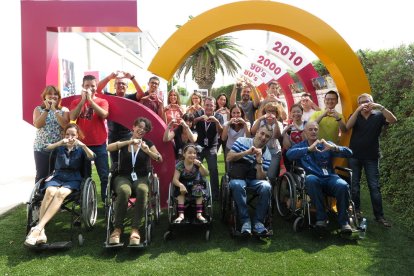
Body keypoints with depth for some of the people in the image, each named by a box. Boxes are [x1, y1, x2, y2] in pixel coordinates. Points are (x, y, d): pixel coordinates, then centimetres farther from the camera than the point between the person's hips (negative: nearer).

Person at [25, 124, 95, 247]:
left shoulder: (80, 149, 12)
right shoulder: (60, 147, 15)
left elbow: (92, 157, -7)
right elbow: (46, 149, -6)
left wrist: (83, 145, -24)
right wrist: (59, 143, -24)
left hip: (73, 178, -1)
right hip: (57, 176, 1)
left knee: (61, 193, -34)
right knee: (50, 191, -33)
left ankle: (38, 228, -38)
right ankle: (41, 232, -37)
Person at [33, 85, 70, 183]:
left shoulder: (64, 110, 4)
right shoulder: (38, 109, 6)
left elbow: (65, 125, -13)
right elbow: (37, 125, -11)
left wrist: (55, 110, -15)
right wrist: (47, 109, -14)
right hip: (41, 148, 0)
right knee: (41, 175, 3)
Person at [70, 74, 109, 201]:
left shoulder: (102, 101, 3)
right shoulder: (76, 102, 6)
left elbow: (104, 114, -17)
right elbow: (72, 117, -11)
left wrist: (90, 100, -16)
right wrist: (83, 100, -14)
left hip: (99, 144, -1)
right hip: (82, 144, 1)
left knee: (104, 175, -1)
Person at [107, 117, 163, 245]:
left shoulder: (148, 143, 12)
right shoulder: (124, 141, 12)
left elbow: (160, 159, -1)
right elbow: (109, 148, -9)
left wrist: (148, 151, -19)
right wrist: (129, 141, -16)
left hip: (141, 177, 0)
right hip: (123, 177, 0)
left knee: (142, 190, -37)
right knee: (124, 191, -36)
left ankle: (135, 228, -30)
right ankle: (117, 228, -23)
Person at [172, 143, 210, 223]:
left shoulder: (197, 163, -10)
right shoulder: (180, 165, -15)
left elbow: (206, 174, -21)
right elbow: (175, 179, -24)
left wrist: (200, 165, -38)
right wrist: (181, 185, -45)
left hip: (195, 185, 1)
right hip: (184, 185, -1)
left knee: (199, 189, -29)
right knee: (180, 191, -31)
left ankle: (199, 214, -24)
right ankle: (181, 214, -30)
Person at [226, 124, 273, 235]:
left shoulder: (267, 155, 0)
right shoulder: (242, 141, -1)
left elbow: (260, 178, -8)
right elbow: (229, 158, -10)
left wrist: (259, 161, -21)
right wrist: (247, 152, -18)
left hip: (254, 179, 2)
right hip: (238, 177, -1)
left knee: (266, 186, -30)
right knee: (237, 185, -37)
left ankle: (258, 221, -15)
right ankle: (245, 220, -23)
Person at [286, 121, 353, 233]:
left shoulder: (326, 144, 18)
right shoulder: (300, 146, 13)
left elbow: (349, 153, 5)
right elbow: (289, 154, -11)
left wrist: (334, 147, -15)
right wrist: (309, 149, -23)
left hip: (330, 177, 2)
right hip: (313, 180, -1)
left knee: (343, 185, -30)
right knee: (310, 178, -35)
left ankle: (344, 221, -10)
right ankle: (321, 217, -22)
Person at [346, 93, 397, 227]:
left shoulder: (378, 115, 2)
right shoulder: (355, 116, 5)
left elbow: (393, 120, -15)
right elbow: (348, 126, -16)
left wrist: (380, 107, -26)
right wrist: (358, 110, -24)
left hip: (372, 157, -1)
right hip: (354, 156, 1)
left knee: (374, 186, -1)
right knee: (354, 185, 6)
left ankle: (379, 216, 5)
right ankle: (356, 210, 19)